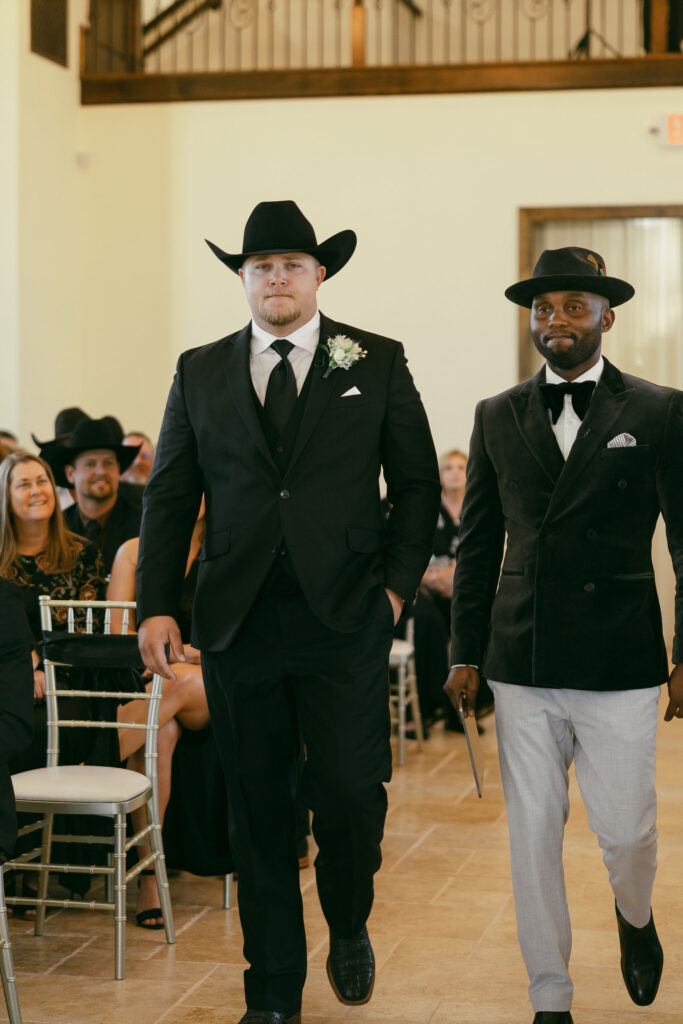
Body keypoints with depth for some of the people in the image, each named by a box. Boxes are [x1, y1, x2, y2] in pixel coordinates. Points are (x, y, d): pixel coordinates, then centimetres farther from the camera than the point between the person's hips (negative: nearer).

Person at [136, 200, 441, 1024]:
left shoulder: (377, 364, 6)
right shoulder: (200, 372, 10)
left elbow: (418, 485, 9)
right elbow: (170, 496, 10)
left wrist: (398, 583, 0)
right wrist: (156, 605, 2)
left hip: (345, 618, -1)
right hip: (237, 619, 2)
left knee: (351, 793, -5)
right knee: (257, 811, 6)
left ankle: (348, 928, 27)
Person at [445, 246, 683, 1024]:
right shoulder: (497, 418, 9)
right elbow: (478, 544, 11)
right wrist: (466, 652, 8)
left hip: (619, 666, -2)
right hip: (522, 667, 2)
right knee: (532, 836, 6)